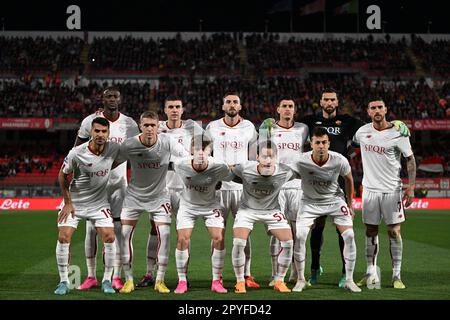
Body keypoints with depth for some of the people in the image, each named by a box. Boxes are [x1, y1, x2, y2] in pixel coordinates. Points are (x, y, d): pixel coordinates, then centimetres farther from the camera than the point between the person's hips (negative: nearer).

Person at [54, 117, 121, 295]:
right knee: (63, 238, -12)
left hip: (100, 203, 2)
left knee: (109, 237, -11)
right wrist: (67, 203, -5)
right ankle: (64, 282, 1)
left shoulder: (114, 149, -13)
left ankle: (107, 281, 4)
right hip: (74, 202, -2)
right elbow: (62, 175, -6)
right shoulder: (76, 154, -21)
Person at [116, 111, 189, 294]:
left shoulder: (167, 143, -16)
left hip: (159, 196, 0)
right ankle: (129, 280, 7)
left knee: (164, 234, -12)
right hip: (134, 195, 0)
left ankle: (160, 281, 2)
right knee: (124, 233, -7)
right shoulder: (129, 145, -16)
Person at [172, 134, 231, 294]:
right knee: (183, 239, -12)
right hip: (188, 205, 0)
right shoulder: (180, 165, -25)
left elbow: (230, 177, -7)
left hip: (210, 205, 0)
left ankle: (216, 281, 1)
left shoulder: (219, 167, -29)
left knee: (218, 238, -13)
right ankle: (182, 282, 1)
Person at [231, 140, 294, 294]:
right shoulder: (245, 169, -28)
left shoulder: (285, 172, -23)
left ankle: (279, 281, 8)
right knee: (239, 242, -19)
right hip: (247, 209, -1)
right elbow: (230, 169, -7)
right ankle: (240, 281, 1)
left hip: (272, 210, 2)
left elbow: (297, 175, 0)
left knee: (288, 242, -11)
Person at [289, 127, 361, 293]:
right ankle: (301, 280, 0)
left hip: (335, 200, 1)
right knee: (299, 236, -17)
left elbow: (348, 179, -1)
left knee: (349, 235, -13)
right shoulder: (301, 162, -25)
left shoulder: (339, 161, -20)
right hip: (310, 202, -1)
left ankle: (349, 280, 1)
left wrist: (349, 204, 7)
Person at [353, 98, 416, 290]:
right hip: (370, 189, 3)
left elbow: (410, 160, -3)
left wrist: (411, 187, -9)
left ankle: (397, 276, 3)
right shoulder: (362, 132, 3)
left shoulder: (397, 133, -8)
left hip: (392, 190, -3)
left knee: (394, 231, -1)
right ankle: (371, 274, 12)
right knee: (370, 232, 5)